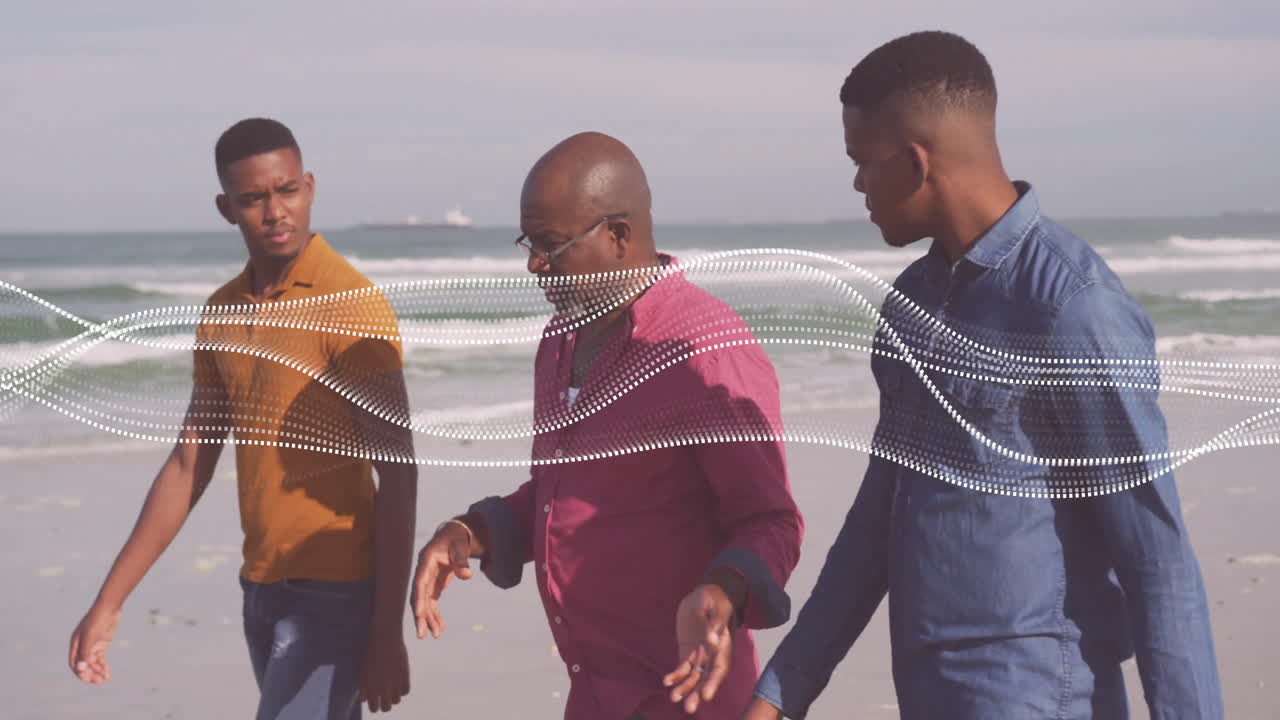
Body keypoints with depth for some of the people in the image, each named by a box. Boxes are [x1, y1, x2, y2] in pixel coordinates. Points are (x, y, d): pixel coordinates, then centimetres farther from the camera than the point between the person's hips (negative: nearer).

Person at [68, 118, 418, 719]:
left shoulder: (352, 306, -13)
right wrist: (108, 603, 10)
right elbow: (189, 467, 13)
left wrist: (388, 636, -18)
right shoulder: (222, 315, 9)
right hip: (261, 592, 7)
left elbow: (398, 475, -15)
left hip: (335, 595, -7)